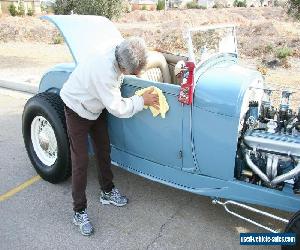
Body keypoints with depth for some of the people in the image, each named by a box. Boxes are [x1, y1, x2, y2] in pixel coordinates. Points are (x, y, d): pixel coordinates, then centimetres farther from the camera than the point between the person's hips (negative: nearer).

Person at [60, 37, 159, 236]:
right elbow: (117, 108, -31)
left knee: (104, 150, 15)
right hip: (77, 110, -8)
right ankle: (79, 212, 9)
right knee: (81, 161, -4)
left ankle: (108, 192, 35)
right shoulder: (104, 71, -40)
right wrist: (142, 100, -22)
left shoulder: (120, 55, -15)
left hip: (96, 107, 8)